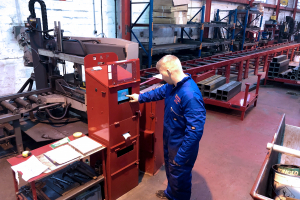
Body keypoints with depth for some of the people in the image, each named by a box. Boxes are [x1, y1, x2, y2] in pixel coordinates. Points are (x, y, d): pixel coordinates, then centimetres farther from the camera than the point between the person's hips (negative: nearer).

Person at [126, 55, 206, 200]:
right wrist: (140, 97, 26)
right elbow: (159, 92, 18)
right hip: (170, 140, 9)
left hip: (182, 146, -9)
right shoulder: (173, 85, -6)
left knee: (179, 177, 16)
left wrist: (181, 157, -27)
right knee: (170, 170, 31)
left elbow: (195, 131, -33)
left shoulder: (190, 95, -35)